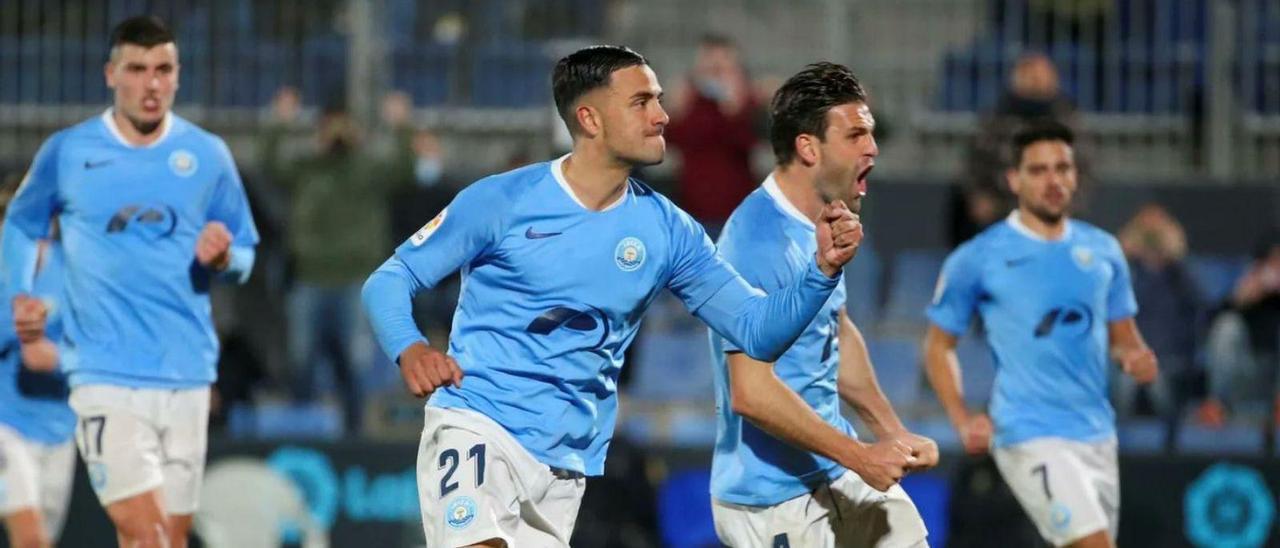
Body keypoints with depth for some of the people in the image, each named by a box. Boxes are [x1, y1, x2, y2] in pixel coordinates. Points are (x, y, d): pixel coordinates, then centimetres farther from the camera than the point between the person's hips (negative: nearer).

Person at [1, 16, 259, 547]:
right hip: (106, 375, -3)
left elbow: (244, 256, 13)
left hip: (187, 376, 3)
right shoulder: (67, 153, 3)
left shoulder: (207, 155, 7)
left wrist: (222, 257, -10)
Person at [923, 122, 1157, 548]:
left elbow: (1122, 336, 20)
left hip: (1096, 434, 6)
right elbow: (939, 345, 7)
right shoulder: (978, 258, -1)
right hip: (1030, 436, -6)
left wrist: (1136, 357, -4)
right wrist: (962, 421, -6)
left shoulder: (1102, 250, 11)